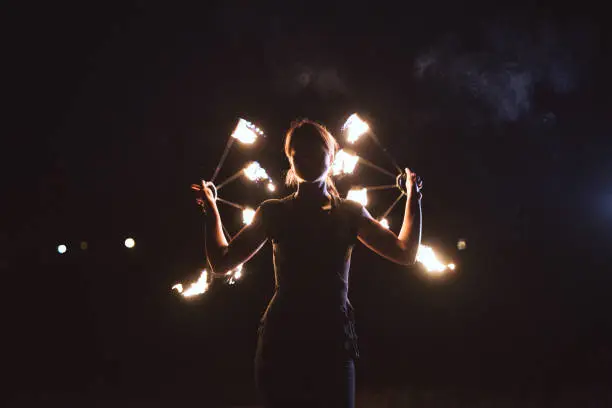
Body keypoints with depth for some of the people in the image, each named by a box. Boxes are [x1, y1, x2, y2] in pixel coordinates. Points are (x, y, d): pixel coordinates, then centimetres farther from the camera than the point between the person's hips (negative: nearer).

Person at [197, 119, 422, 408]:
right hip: (281, 342, 0)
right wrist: (211, 209, 8)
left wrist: (413, 197, 9)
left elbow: (405, 253, 7)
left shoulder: (349, 213, 10)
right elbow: (222, 263, 7)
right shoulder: (274, 213, 7)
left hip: (333, 340, 1)